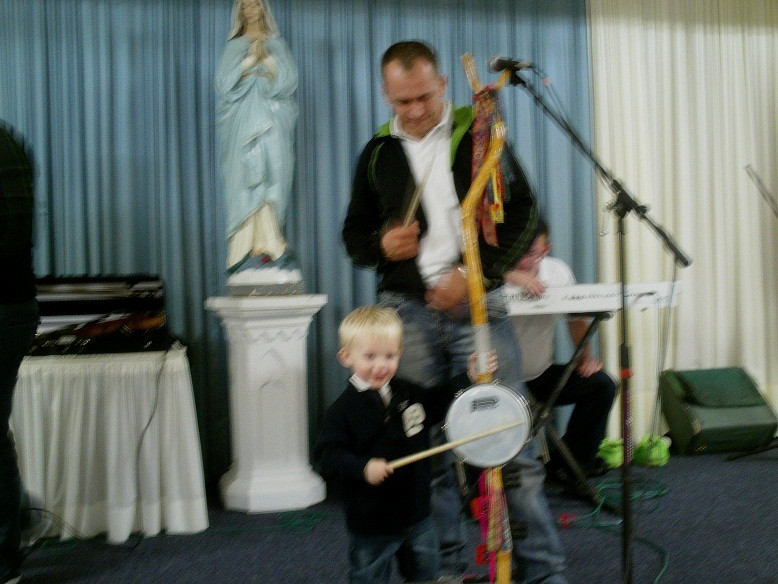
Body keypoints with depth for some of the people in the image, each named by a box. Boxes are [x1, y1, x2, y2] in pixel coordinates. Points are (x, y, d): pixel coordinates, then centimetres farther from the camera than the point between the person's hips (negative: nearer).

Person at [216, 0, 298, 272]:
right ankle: (245, 246, -12)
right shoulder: (234, 46, 14)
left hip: (272, 123, 1)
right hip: (242, 123, -1)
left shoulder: (276, 44, 16)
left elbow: (288, 80, 4)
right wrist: (250, 59, -6)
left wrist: (266, 57, -6)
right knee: (245, 180, -10)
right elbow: (224, 83, 0)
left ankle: (268, 242, -10)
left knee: (272, 178, -9)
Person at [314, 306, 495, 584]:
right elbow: (326, 455, -21)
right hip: (371, 525, -5)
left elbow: (437, 404, 19)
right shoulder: (344, 408, -17)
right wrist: (363, 467, -35)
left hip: (417, 514, 6)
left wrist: (469, 378, 12)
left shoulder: (408, 393, 0)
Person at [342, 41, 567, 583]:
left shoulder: (478, 135, 3)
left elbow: (523, 212, -1)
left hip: (478, 308, -2)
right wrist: (380, 244, -7)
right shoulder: (378, 154, 11)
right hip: (409, 314, 3)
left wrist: (476, 274, -13)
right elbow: (355, 233, 17)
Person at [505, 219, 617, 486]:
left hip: (541, 376, 5)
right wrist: (508, 277, -51)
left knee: (601, 384, -8)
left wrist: (585, 358, 9)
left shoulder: (558, 271, -1)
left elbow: (576, 318, 14)